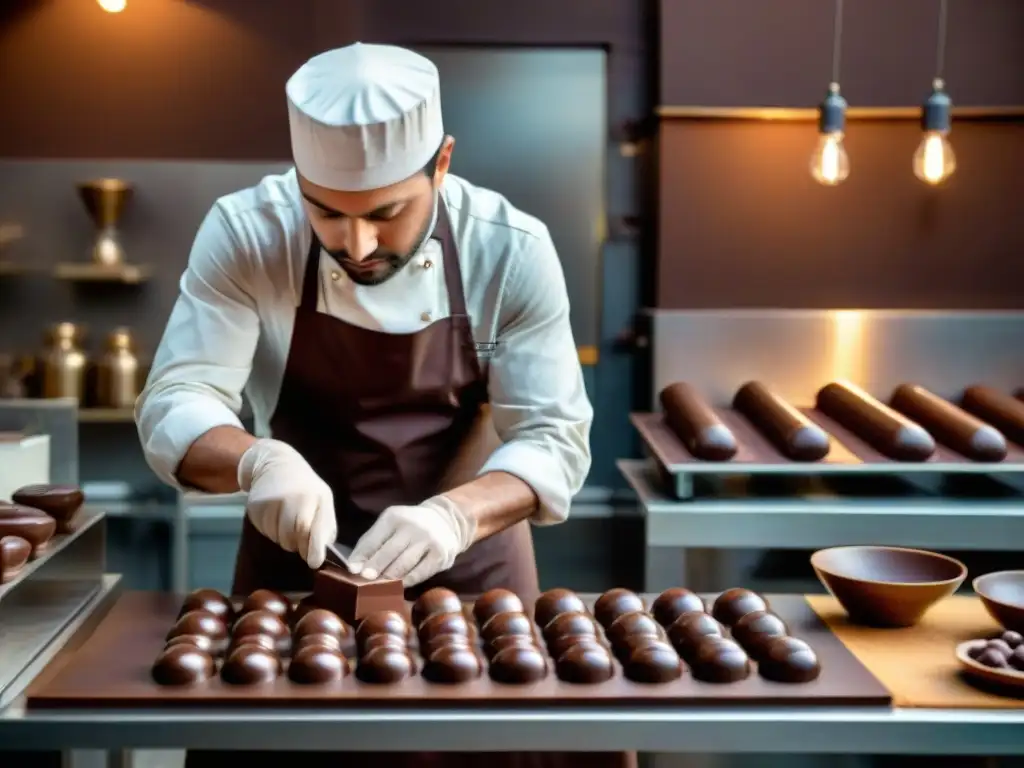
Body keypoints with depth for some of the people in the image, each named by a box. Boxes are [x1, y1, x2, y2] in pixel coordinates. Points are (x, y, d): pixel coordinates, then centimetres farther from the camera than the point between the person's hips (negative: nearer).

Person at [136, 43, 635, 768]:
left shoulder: (511, 251, -17)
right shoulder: (246, 234, -17)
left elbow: (554, 438, -17)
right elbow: (174, 405, -18)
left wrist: (454, 514, -36)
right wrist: (257, 460, -39)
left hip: (470, 560, 0)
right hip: (298, 556, 1)